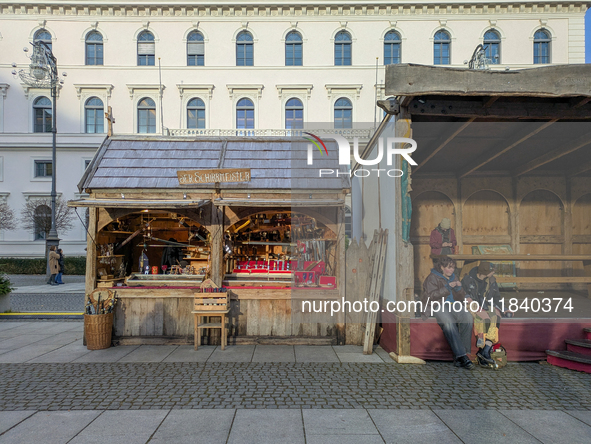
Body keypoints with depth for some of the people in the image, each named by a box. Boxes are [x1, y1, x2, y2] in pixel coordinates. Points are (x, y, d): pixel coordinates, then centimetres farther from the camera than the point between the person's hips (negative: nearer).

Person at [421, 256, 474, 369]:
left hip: (454, 305, 5)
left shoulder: (453, 278, 26)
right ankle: (461, 355, -37)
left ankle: (459, 356, -28)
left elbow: (461, 298, 24)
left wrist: (459, 288, 3)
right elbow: (431, 296, -6)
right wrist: (447, 287, -10)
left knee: (467, 317, -29)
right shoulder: (432, 278, 9)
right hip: (438, 305, -5)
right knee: (449, 321, -37)